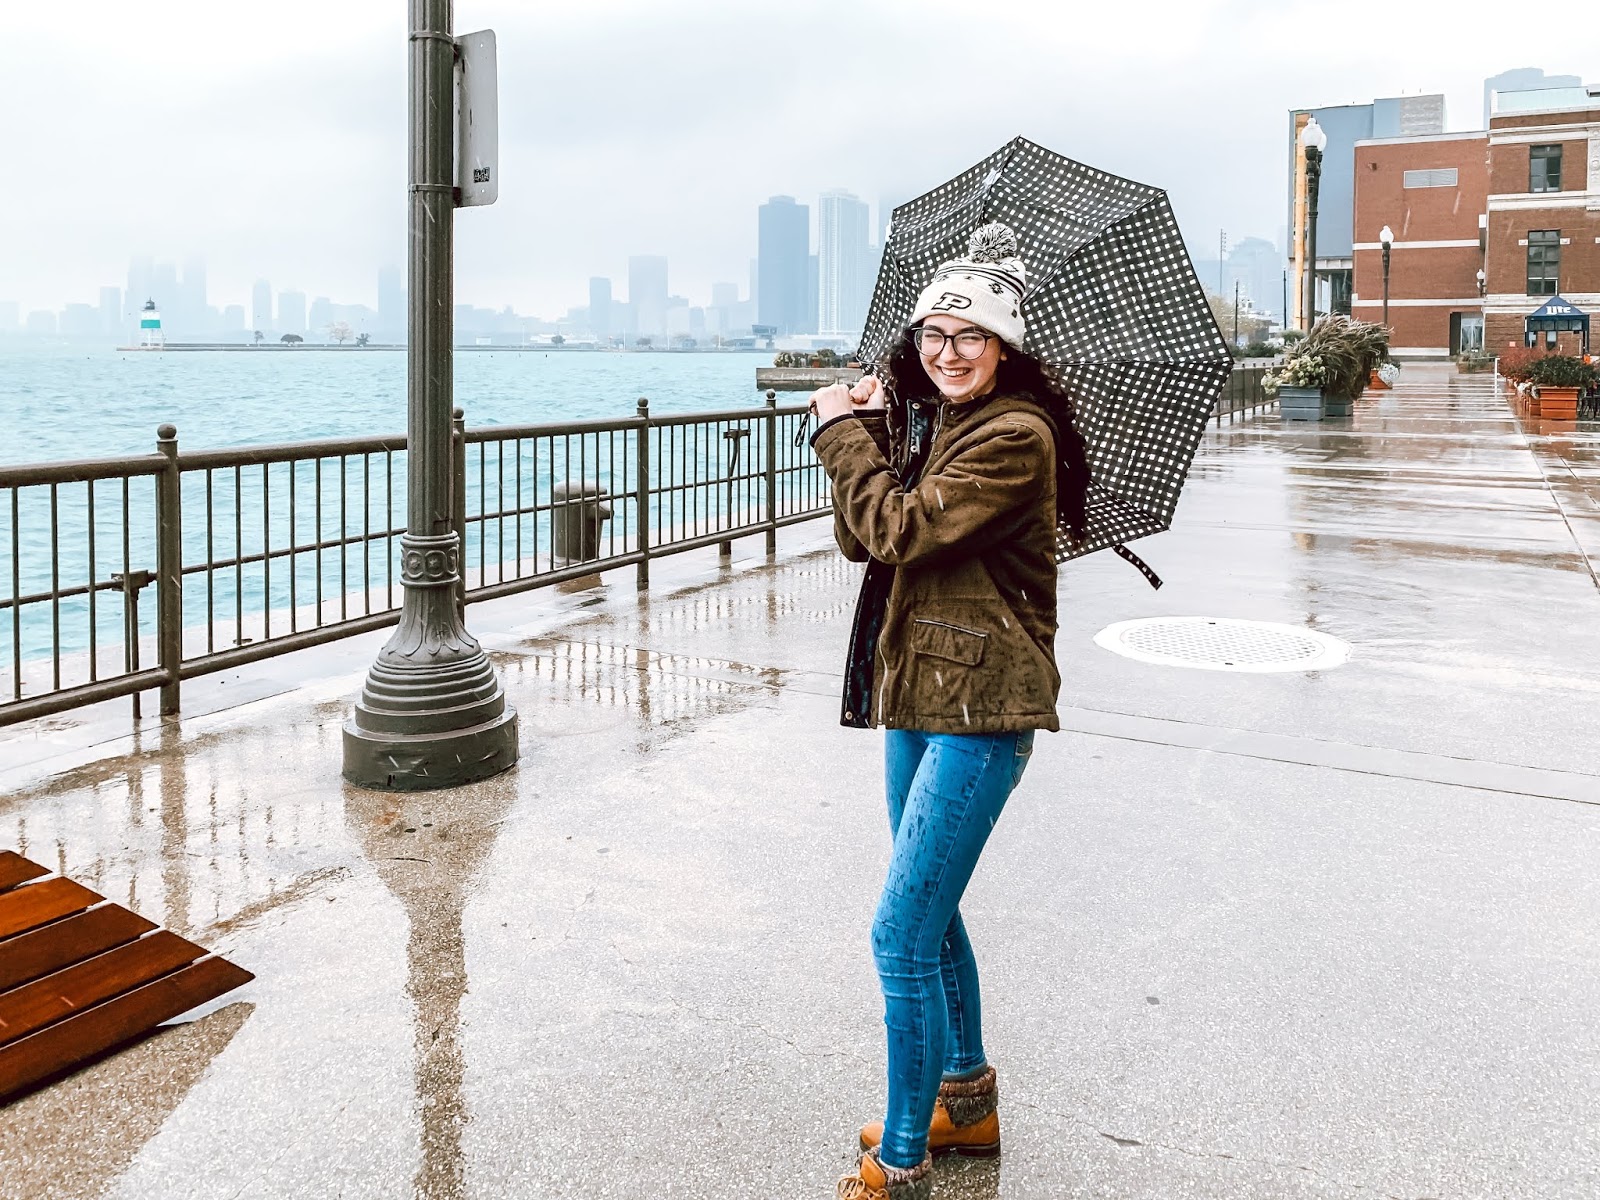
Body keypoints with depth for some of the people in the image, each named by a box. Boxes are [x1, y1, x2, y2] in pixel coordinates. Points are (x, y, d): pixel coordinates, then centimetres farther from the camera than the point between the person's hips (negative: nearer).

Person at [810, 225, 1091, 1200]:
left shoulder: (1015, 436, -14)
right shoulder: (929, 424, 13)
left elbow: (901, 530, -20)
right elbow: (861, 540, 7)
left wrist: (843, 434, -7)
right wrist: (866, 428, -3)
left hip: (979, 710, -10)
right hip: (918, 694, 10)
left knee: (901, 936, -9)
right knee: (932, 911, 21)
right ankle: (966, 1100, 39)